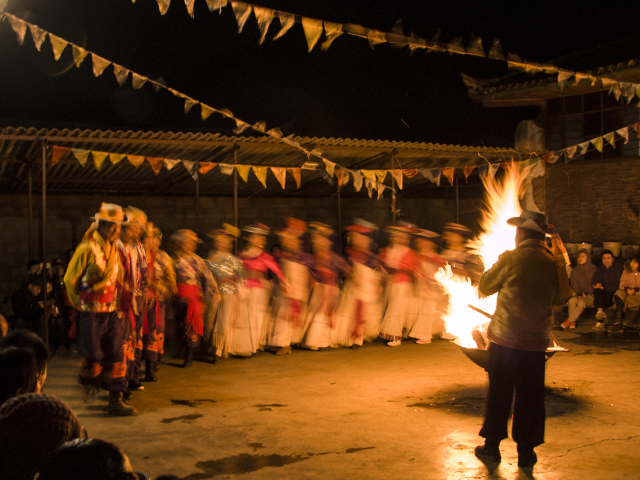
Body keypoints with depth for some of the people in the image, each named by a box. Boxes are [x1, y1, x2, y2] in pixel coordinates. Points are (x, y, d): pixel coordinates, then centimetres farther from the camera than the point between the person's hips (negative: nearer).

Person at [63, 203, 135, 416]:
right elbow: (70, 280, -7)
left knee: (116, 356, 4)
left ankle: (116, 400, 11)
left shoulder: (114, 248, 9)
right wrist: (80, 305, 2)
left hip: (112, 311, 6)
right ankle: (89, 382, 32)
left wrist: (115, 302, 11)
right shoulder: (87, 248, -12)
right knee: (93, 356, -1)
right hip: (91, 313, -6)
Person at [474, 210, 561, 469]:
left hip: (504, 338, -2)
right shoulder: (552, 262, 0)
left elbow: (485, 287, 1)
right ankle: (526, 452, 16)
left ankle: (492, 446, 17)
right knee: (530, 397, 10)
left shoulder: (511, 258, -11)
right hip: (536, 342, 3)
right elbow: (559, 298, 14)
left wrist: (498, 265, 17)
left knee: (499, 393, 9)